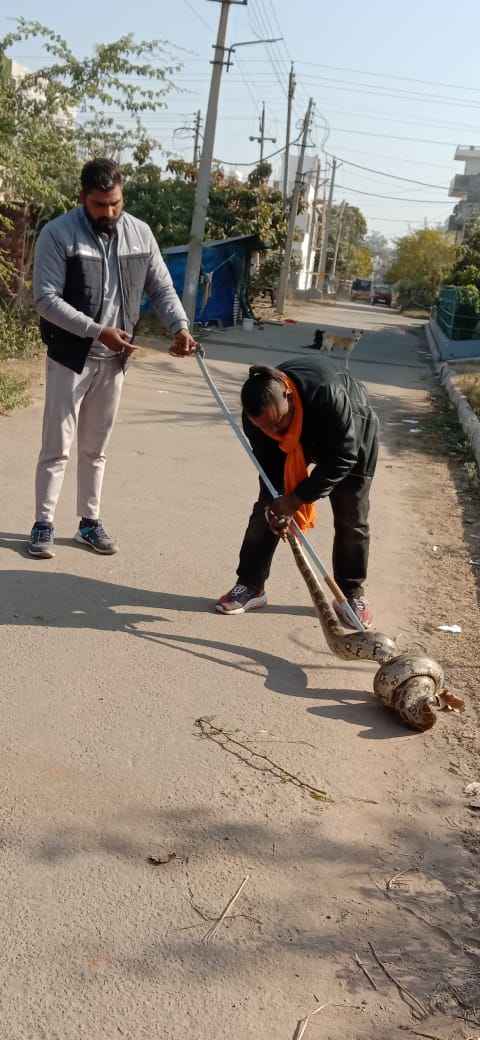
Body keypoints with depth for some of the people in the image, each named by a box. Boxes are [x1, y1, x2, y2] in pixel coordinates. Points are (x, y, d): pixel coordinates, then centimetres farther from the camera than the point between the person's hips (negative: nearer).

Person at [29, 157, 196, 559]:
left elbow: (161, 288, 6)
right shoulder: (58, 234, -13)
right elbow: (46, 299, -17)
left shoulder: (140, 233, 1)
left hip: (113, 360, 4)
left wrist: (180, 327, -13)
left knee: (96, 448, 13)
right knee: (57, 446, 1)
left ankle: (90, 522, 23)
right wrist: (97, 331, -25)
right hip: (70, 357, -4)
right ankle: (43, 524, 12)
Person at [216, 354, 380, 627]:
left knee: (351, 518, -4)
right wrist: (274, 504, -29)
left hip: (352, 434, -3)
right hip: (299, 440, 4)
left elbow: (342, 457, -38)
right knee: (266, 508, -3)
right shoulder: (257, 414, -31)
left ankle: (352, 593, 12)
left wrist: (297, 498, -39)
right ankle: (251, 585, 7)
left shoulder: (327, 394, -46)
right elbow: (268, 461, -16)